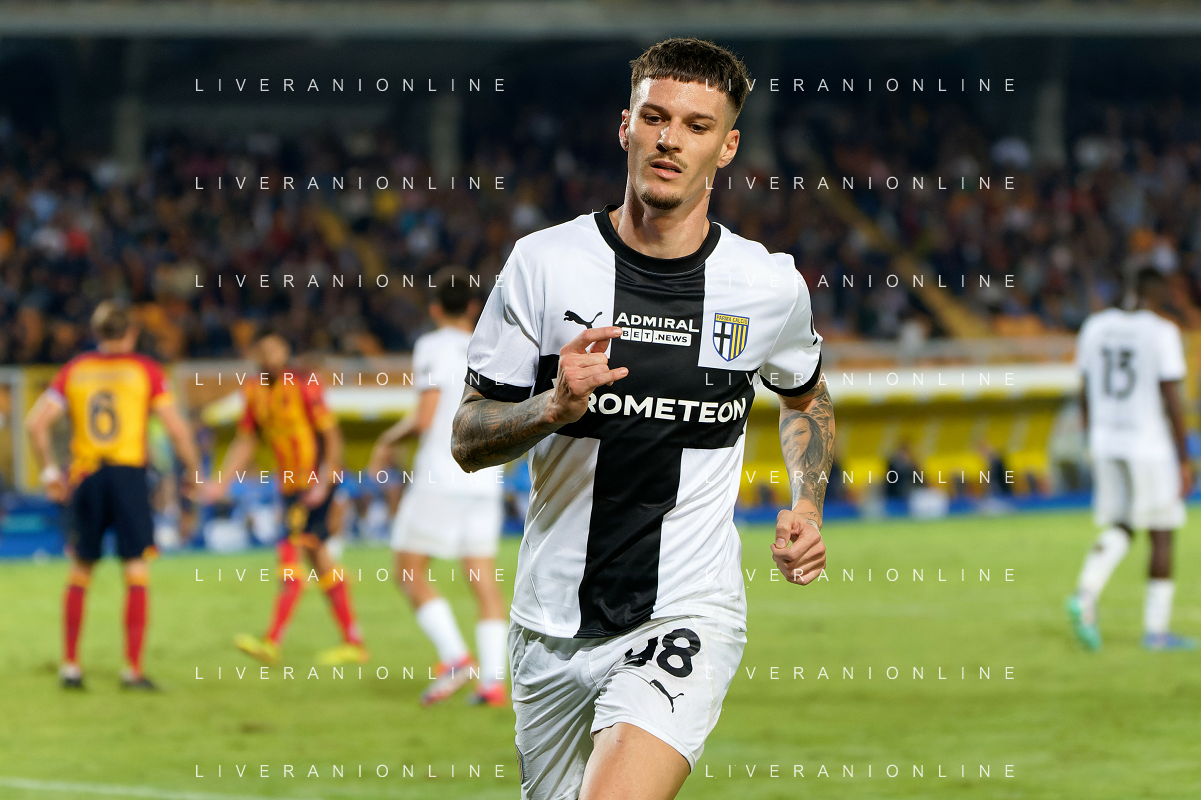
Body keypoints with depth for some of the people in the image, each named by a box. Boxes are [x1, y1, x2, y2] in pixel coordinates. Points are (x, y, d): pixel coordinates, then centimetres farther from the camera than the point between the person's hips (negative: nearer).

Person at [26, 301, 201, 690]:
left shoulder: (73, 370, 9)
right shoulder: (145, 369, 3)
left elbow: (36, 423, 2)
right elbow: (177, 428, -4)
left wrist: (49, 471, 10)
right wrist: (192, 470, 9)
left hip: (85, 480, 3)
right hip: (129, 475, -3)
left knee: (79, 574, 14)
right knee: (137, 574, 0)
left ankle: (70, 665, 15)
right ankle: (133, 669, -6)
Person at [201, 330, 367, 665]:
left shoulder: (304, 384, -13)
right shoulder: (255, 392, 8)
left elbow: (331, 435, -13)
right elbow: (245, 442, 15)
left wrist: (323, 483, -21)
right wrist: (221, 482, 5)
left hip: (315, 483, -8)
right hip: (290, 484, 8)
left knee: (291, 551, -15)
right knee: (318, 557, 10)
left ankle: (272, 643, -18)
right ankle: (353, 643, 17)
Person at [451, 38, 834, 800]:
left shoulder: (770, 286, -1)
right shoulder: (545, 263, -3)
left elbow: (806, 397, 21)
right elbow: (469, 438, 0)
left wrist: (807, 510, 4)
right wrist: (554, 406, -20)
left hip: (688, 615, -2)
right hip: (553, 620, 2)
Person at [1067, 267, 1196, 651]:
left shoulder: (1095, 327, 5)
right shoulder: (1161, 332, -11)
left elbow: (1086, 394, 11)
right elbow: (1171, 401, -13)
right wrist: (1184, 460, -7)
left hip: (1106, 442, 5)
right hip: (1151, 444, -5)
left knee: (1119, 528, 14)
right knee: (1162, 533, 6)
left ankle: (1085, 594, -11)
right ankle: (1156, 629, 7)